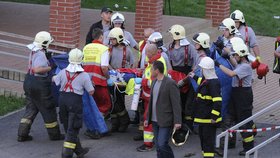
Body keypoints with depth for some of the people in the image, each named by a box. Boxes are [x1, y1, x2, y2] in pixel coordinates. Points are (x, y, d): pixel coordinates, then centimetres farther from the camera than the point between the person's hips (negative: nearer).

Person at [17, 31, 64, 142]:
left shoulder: (33, 51, 7)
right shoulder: (40, 54, -22)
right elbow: (37, 69, -34)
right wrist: (49, 68, -21)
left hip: (29, 83, 9)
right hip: (39, 84, -9)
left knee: (31, 108, 15)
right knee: (48, 109, 7)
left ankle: (22, 134, 11)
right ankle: (54, 134, 19)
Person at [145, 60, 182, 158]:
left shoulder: (170, 83, -14)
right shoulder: (154, 82, 11)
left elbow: (176, 103, -16)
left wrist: (177, 121, -20)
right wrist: (147, 118, 18)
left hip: (166, 121, -8)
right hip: (155, 120, 8)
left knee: (162, 144, -13)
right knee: (158, 146, 10)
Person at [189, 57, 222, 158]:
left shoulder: (213, 83, -25)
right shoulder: (207, 80, 6)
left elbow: (218, 102, -29)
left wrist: (214, 117, -27)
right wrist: (195, 77, 47)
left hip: (209, 119, -10)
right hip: (203, 117, 10)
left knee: (208, 141, -4)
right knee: (203, 137, 22)